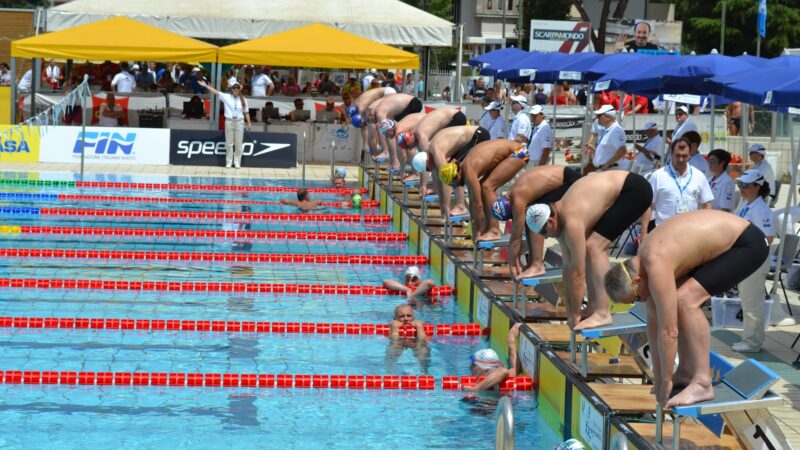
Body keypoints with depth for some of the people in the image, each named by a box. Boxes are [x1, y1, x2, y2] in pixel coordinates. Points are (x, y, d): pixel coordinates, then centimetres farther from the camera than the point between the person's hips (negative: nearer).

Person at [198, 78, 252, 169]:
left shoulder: (243, 99, 3)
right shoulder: (226, 97, 0)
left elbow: (246, 112, 7)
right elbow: (216, 92, -6)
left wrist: (249, 123, 5)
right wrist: (206, 86, -15)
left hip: (239, 122, 0)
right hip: (229, 121, 0)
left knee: (238, 143, 4)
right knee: (229, 143, 4)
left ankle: (237, 162, 12)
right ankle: (228, 162, 12)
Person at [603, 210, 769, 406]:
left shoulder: (656, 267, -27)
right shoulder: (643, 259, 2)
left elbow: (669, 332, -24)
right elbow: (653, 321, 8)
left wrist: (665, 382, -13)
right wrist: (658, 380, 11)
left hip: (749, 244, -10)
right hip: (728, 241, 10)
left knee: (685, 300, -21)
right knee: (672, 303, 10)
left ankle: (702, 383, -18)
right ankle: (687, 372, 16)